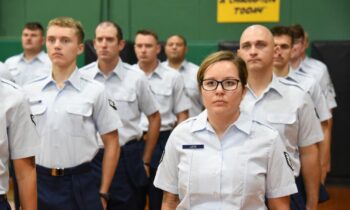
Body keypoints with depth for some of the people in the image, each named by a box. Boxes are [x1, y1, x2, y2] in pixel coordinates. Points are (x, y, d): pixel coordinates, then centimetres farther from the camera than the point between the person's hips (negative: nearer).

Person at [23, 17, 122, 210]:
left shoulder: (95, 91, -4)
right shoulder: (29, 91, 3)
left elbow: (111, 143, -1)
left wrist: (103, 193, -2)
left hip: (80, 185, -2)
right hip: (38, 183, 3)